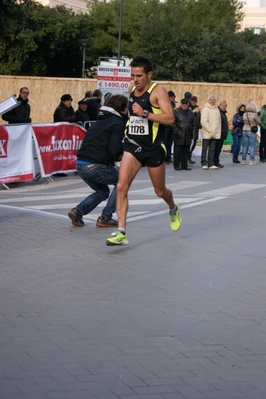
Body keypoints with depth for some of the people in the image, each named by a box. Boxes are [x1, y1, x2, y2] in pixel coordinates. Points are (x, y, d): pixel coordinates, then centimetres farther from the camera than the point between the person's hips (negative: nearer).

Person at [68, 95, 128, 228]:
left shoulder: (100, 121, 22)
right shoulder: (118, 123, -4)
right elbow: (114, 149, -15)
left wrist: (117, 155, 18)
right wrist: (124, 148, 6)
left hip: (80, 165, 8)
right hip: (95, 166, -8)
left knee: (102, 192, 27)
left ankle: (78, 211, 6)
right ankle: (105, 218, 8)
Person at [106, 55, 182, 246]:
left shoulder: (158, 91, -12)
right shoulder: (132, 89, 7)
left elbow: (170, 118, -23)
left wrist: (145, 114, -30)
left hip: (153, 148, -4)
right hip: (132, 145, 4)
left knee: (160, 191, 13)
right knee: (121, 186, -14)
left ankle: (174, 209, 48)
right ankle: (121, 232, -15)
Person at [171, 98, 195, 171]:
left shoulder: (190, 112, 13)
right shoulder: (176, 112, -2)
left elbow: (193, 123, 17)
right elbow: (173, 123, -6)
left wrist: (192, 134, 9)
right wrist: (177, 131, -13)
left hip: (187, 135, 5)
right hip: (179, 136, -5)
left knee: (186, 151, 7)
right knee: (177, 151, -2)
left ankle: (184, 165, 14)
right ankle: (176, 166, 3)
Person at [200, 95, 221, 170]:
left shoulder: (217, 109, 14)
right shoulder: (205, 109, -8)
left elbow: (219, 121, 19)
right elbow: (204, 122, -14)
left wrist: (218, 131, 8)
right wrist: (210, 130, -16)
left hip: (215, 134, 6)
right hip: (207, 134, -6)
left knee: (212, 149, 7)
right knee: (205, 149, 0)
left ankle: (211, 164, 10)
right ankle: (204, 164, 5)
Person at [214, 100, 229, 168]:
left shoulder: (223, 113, 21)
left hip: (222, 135, 10)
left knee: (219, 149, 11)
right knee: (217, 149, -8)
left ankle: (216, 162, 15)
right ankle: (216, 162, -7)